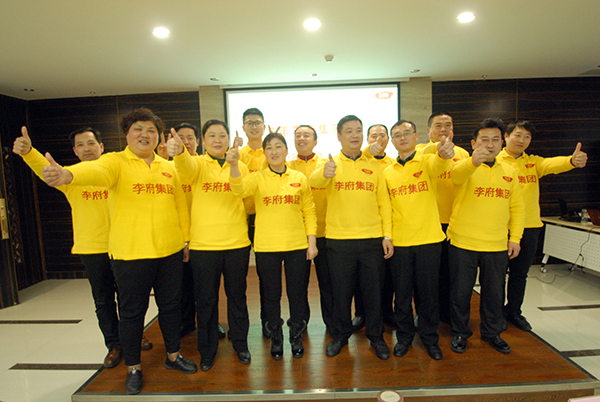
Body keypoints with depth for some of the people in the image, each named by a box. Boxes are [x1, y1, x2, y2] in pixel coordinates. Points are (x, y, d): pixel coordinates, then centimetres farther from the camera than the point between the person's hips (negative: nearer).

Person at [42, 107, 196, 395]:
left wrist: (186, 239, 12)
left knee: (171, 305, 16)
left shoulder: (168, 167, 9)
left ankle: (173, 356, 37)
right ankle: (133, 368, 31)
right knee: (132, 311, 10)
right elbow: (97, 171, -27)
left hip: (170, 251, 4)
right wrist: (68, 174, -49)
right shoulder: (115, 162, -3)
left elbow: (181, 205, 12)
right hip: (130, 253, -4)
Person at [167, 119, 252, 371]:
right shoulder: (196, 164, 0)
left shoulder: (241, 167, 7)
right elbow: (186, 167, -27)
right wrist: (179, 151, -46)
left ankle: (240, 343, 35)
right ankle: (207, 350, 31)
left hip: (237, 243, 2)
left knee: (237, 295, 14)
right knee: (206, 299, 10)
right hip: (203, 245, -1)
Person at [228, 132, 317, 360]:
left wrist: (312, 242, 1)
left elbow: (309, 212, 6)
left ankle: (296, 337, 34)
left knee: (297, 293, 12)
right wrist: (234, 165, -39)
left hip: (297, 246, 1)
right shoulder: (257, 178, -1)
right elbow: (239, 190, -22)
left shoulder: (300, 178, 4)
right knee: (271, 295, 12)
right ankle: (276, 338, 34)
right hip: (266, 247, -1)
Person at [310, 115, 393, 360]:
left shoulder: (374, 166, 8)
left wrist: (387, 235, -1)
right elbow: (315, 181, -22)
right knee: (341, 291, 11)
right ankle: (340, 335, 32)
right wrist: (324, 173, -45)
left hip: (373, 239, 2)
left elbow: (384, 202, 7)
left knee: (374, 291, 12)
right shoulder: (331, 164, 1)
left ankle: (376, 336, 32)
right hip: (339, 240, -1)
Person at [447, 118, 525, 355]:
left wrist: (515, 238, 5)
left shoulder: (509, 172, 8)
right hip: (463, 244, -4)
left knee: (494, 292, 17)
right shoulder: (465, 167, -6)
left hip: (497, 246, 4)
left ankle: (491, 332, 39)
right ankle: (460, 333, 29)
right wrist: (473, 162, -53)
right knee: (461, 291, 9)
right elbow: (456, 174, -32)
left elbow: (517, 206, 12)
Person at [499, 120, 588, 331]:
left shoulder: (533, 162, 10)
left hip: (529, 227, 5)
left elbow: (552, 164, -11)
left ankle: (513, 311, 33)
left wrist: (572, 160, -33)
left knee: (520, 273, 16)